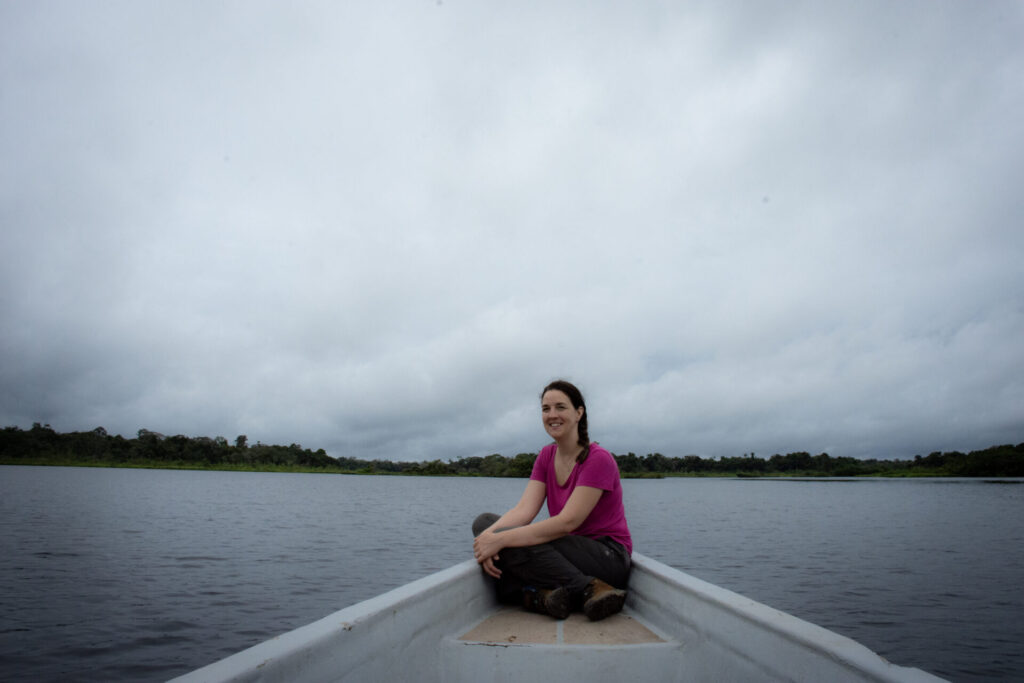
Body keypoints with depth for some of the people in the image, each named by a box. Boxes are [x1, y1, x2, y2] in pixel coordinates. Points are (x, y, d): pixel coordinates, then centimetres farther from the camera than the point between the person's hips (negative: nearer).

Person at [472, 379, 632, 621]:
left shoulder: (599, 460, -15)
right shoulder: (546, 456, 8)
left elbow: (567, 522, -23)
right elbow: (524, 510, -6)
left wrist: (500, 540, -28)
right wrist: (489, 536, -27)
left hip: (608, 556, -7)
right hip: (569, 555, 8)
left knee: (506, 539, -27)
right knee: (484, 522, -7)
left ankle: (592, 589, -23)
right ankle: (539, 593, -22)